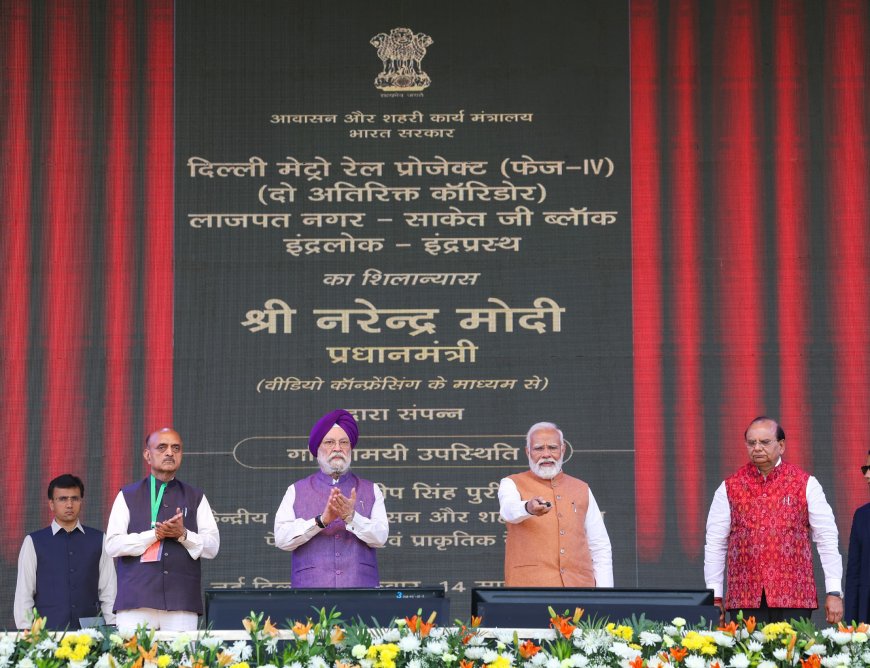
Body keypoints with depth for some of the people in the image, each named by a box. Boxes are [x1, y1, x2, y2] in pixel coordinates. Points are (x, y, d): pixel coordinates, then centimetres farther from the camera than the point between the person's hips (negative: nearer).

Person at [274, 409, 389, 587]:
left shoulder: (370, 490, 15)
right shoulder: (296, 491, 12)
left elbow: (380, 537, 0)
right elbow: (282, 538, -2)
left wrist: (351, 517, -17)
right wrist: (322, 520, -15)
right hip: (311, 584, -1)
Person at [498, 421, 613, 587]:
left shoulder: (581, 489, 17)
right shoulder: (512, 484, 6)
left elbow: (600, 547, 17)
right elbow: (509, 510, -19)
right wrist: (528, 508, -43)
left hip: (579, 584, 4)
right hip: (530, 584, -4)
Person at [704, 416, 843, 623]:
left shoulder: (806, 484, 6)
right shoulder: (730, 488, 8)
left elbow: (827, 540, 5)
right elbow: (715, 545, 9)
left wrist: (833, 593, -1)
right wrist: (715, 597, 5)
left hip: (795, 599, -1)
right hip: (744, 599, 1)